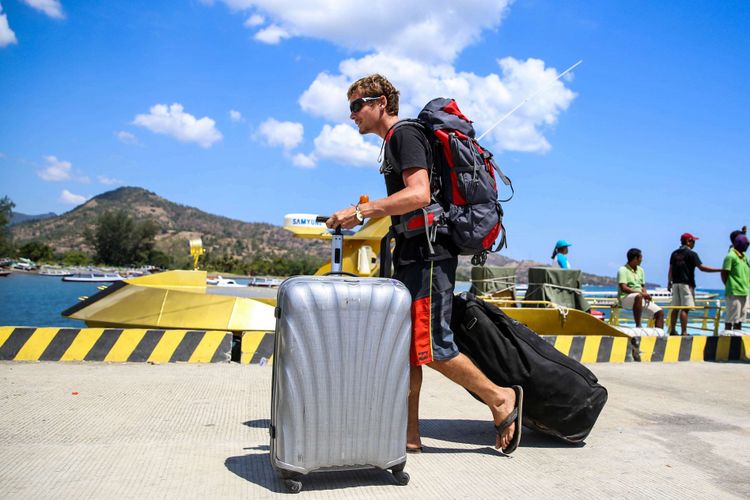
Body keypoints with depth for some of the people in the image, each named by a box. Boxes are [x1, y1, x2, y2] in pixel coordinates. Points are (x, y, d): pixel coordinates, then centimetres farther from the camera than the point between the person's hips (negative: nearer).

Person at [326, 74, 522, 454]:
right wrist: (368, 215, 18)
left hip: (427, 256, -10)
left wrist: (361, 210, -24)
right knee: (404, 346, 8)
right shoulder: (393, 142, 22)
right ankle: (409, 435, 14)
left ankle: (501, 399, 9)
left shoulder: (404, 135, -8)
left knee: (429, 347, -9)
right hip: (412, 258, 10)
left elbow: (419, 195, -24)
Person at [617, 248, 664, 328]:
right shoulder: (623, 270, -7)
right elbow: (623, 288, -18)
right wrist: (641, 293, -23)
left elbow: (642, 286, 20)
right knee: (638, 297, -40)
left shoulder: (640, 270, 18)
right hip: (625, 298, -8)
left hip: (641, 298, 8)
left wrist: (646, 295, -3)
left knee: (660, 312, -6)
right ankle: (638, 326, -37)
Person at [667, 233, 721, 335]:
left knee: (675, 308, 10)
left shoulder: (674, 253, 12)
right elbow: (702, 268, -12)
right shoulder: (691, 254, -7)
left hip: (675, 283, 7)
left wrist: (669, 282, 20)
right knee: (685, 308, -7)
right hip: (686, 284, -7)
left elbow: (670, 269, 14)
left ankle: (672, 330, 12)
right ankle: (683, 332, -8)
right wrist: (720, 270, -9)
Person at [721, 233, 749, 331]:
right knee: (731, 317, -6)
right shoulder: (731, 256, -11)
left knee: (740, 319, 13)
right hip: (734, 293, -9)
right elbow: (724, 273, -13)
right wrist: (729, 287, -8)